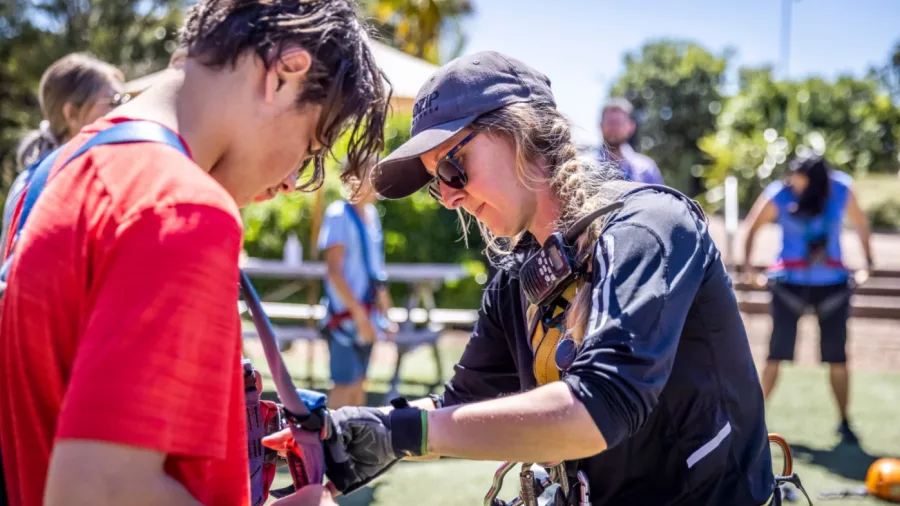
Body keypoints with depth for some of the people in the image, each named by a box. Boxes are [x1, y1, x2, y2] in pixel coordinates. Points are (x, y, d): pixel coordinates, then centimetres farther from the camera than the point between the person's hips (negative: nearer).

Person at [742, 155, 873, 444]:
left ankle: (844, 422, 18)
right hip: (789, 282, -2)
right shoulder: (778, 196, -14)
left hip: (833, 284, 2)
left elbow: (860, 224, 8)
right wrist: (747, 265, -5)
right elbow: (753, 227, 1)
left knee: (837, 358, 4)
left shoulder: (842, 190, -9)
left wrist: (868, 262, 7)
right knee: (777, 354, -3)